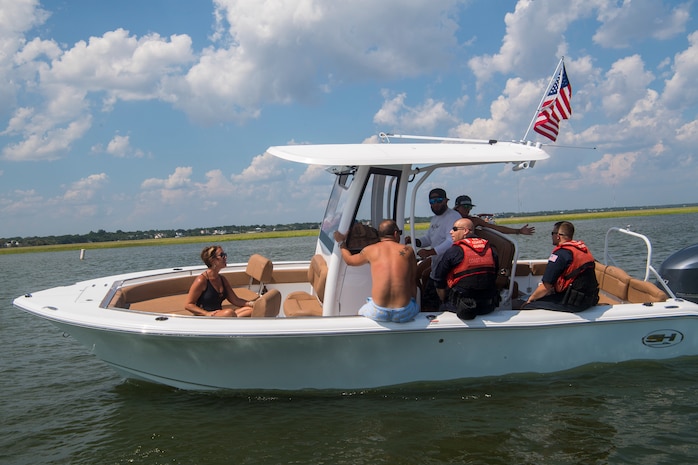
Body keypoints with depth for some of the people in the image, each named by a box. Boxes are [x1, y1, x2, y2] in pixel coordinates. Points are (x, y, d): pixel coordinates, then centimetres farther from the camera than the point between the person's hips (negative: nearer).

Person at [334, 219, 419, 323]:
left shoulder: (370, 250, 6)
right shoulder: (408, 251, 5)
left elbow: (350, 260, 25)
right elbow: (413, 282, 10)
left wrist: (341, 243, 39)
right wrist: (413, 300, 24)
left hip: (378, 313, 0)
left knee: (360, 313, 33)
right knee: (416, 307, 35)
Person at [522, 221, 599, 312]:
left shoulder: (560, 253, -15)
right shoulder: (582, 247, 11)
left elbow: (546, 287, -14)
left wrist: (530, 299, 2)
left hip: (573, 303, -10)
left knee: (527, 307, -8)